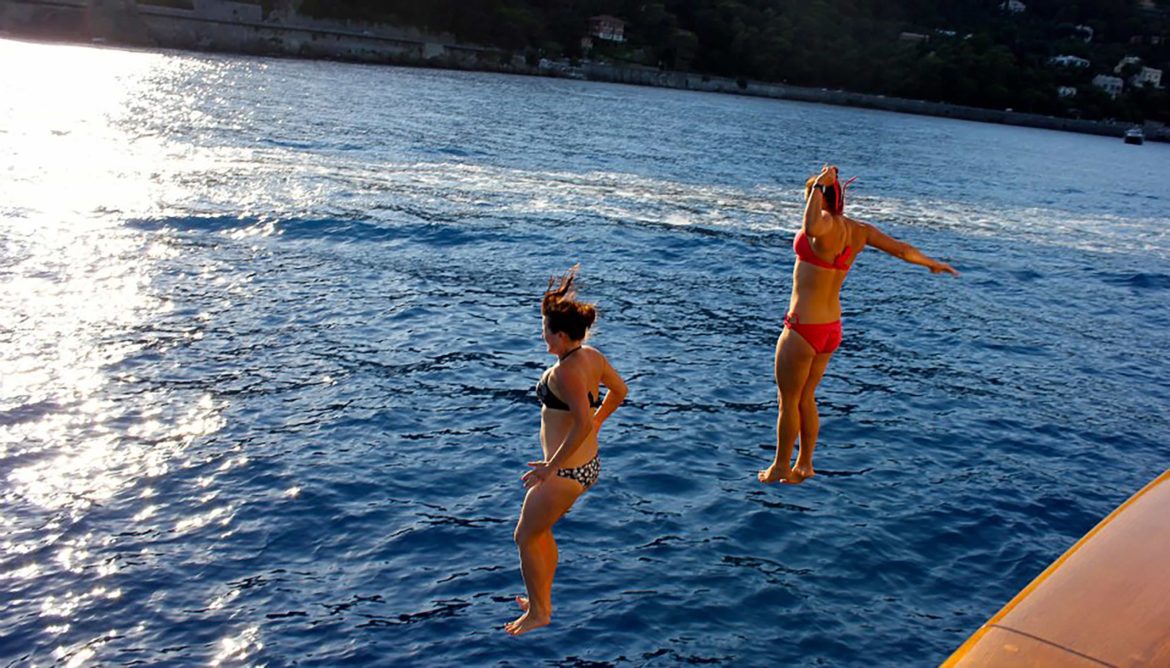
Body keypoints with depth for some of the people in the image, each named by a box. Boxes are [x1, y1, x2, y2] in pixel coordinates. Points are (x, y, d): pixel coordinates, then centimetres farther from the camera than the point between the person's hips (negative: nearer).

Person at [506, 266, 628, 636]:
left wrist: (551, 466, -27)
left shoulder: (565, 372, -27)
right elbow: (619, 391, 14)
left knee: (525, 537, 10)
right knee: (540, 531, 26)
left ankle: (537, 613, 26)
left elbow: (582, 423, -35)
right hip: (588, 463, 9)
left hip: (567, 471, -9)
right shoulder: (592, 356, 0)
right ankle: (543, 601, 41)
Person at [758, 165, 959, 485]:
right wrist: (933, 264, 34)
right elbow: (902, 249, 17)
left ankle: (780, 467, 22)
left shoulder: (828, 223, -20)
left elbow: (811, 227, -46)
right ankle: (804, 465, 33)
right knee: (805, 399, 22)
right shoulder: (859, 230, 4)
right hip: (832, 328, 8)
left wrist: (818, 186, -33)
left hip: (803, 328, -8)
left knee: (788, 400, 9)